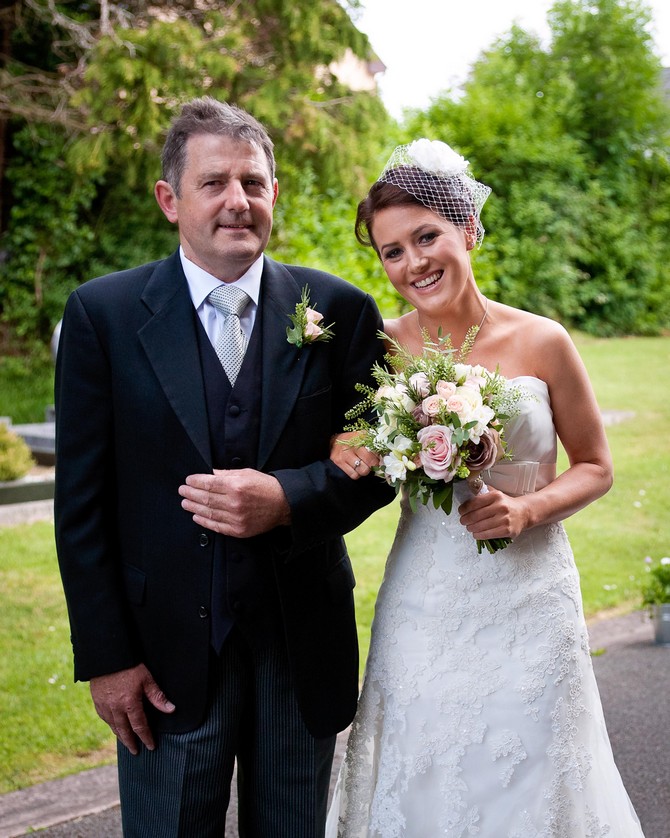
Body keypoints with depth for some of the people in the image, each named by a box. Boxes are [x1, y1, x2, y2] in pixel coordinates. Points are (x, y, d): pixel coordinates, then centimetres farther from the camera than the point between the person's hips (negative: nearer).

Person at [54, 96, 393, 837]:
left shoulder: (339, 311, -1)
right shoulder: (103, 314, -5)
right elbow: (81, 503, -5)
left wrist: (287, 498, -18)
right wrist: (104, 657, -7)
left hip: (303, 646, 2)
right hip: (167, 651, -1)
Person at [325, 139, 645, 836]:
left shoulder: (541, 342, -6)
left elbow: (594, 466, 4)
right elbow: (352, 447, 10)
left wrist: (526, 509, -14)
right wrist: (342, 454, -13)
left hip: (528, 601, -1)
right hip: (422, 602, 1)